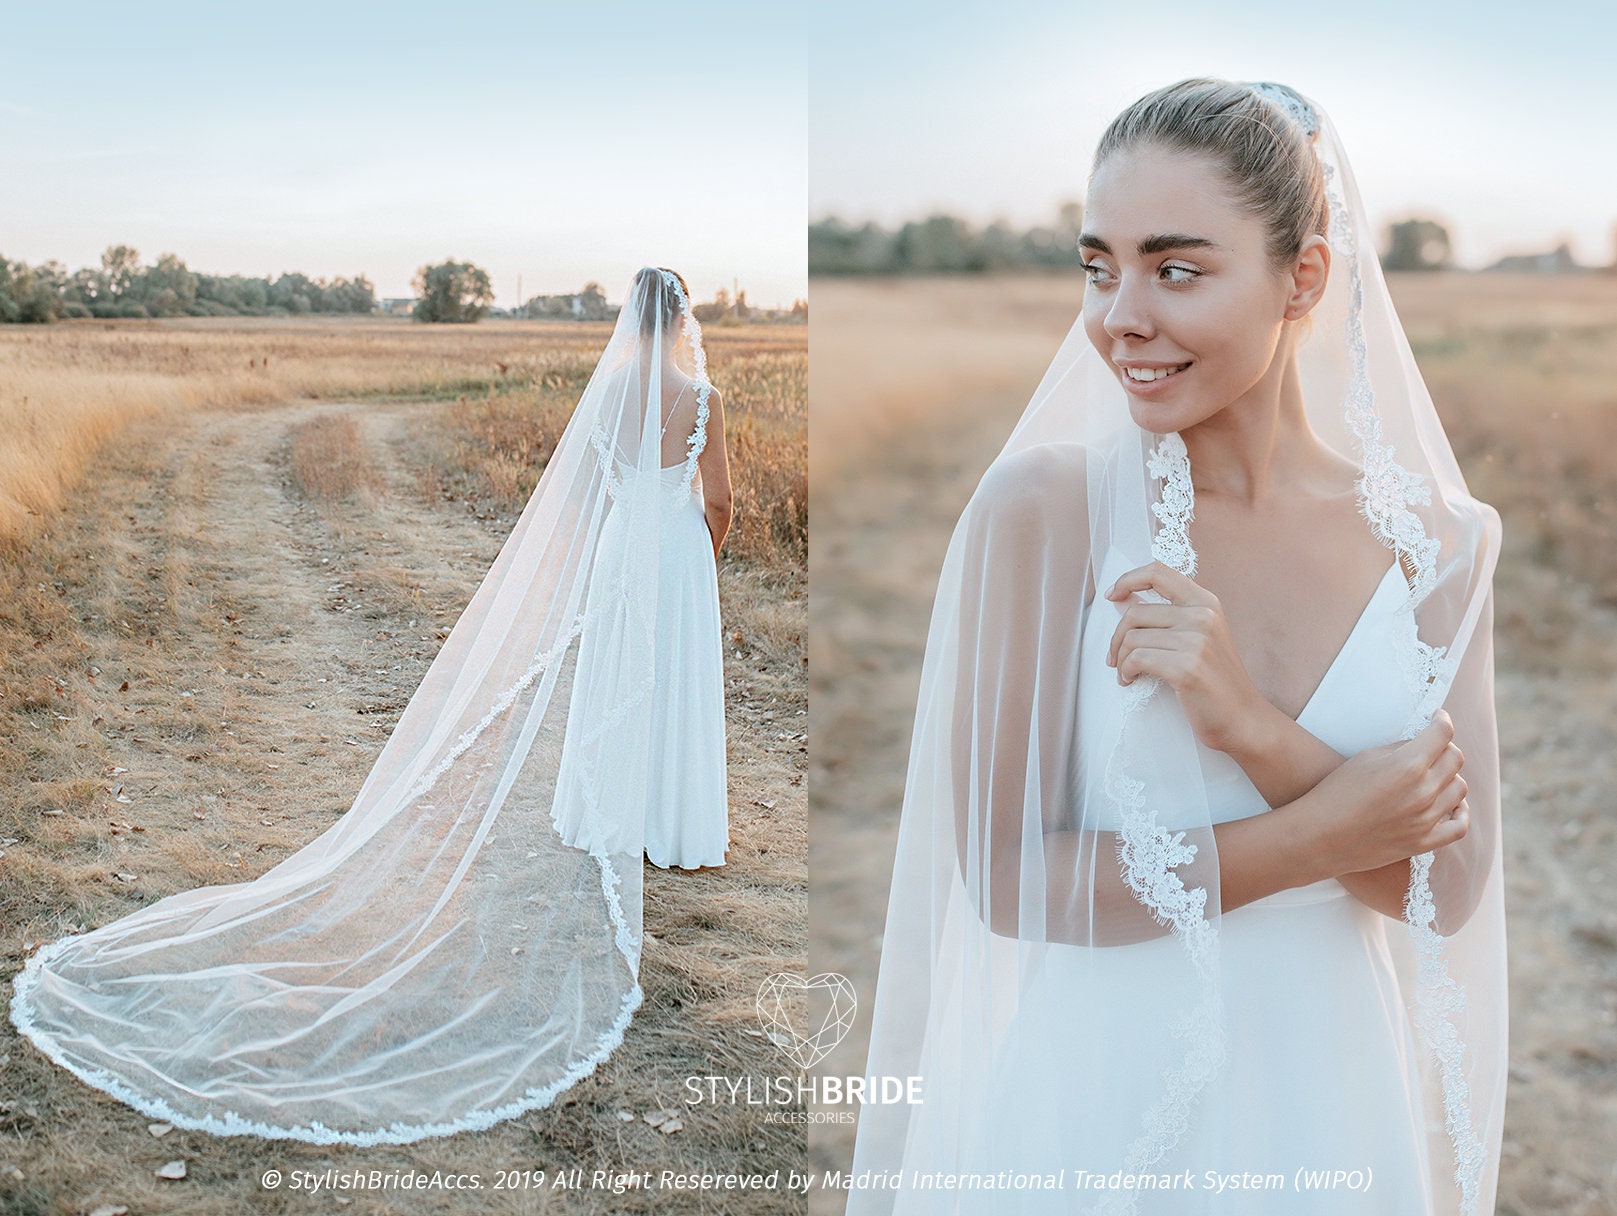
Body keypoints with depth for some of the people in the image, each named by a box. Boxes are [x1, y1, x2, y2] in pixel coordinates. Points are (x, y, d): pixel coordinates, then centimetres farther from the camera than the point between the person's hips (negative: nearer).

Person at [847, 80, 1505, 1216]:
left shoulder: (1437, 543, -4)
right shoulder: (1045, 505, -14)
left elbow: (1450, 892, -7)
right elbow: (1007, 882, -16)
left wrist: (1250, 726, -22)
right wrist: (1324, 836, -16)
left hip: (1330, 1107, 3)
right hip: (1094, 1111, -3)